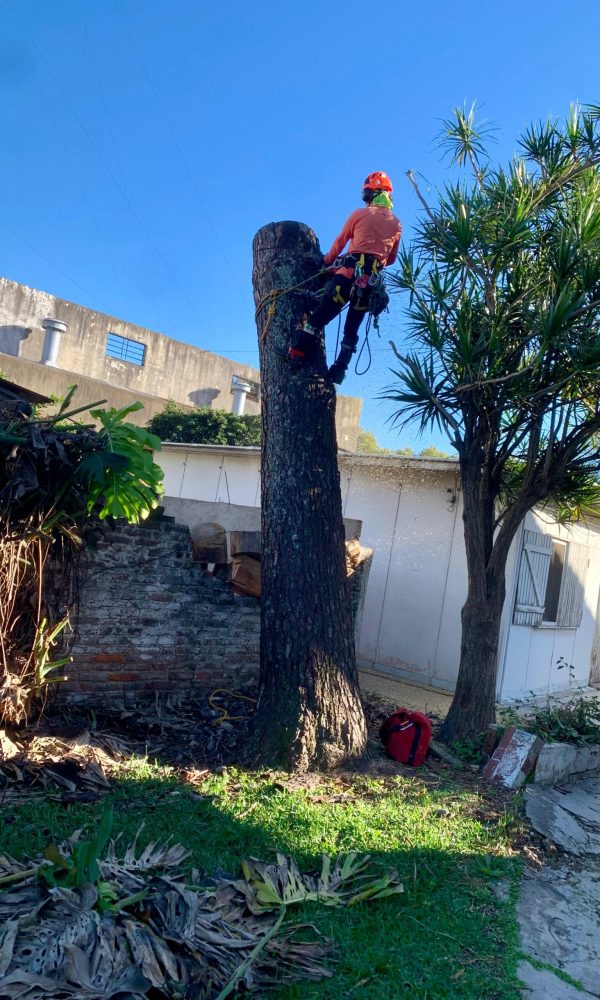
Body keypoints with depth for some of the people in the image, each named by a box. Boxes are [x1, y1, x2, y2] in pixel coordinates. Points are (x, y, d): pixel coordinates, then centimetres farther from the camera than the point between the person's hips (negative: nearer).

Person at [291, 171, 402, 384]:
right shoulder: (397, 224, 15)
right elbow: (392, 259, 21)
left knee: (321, 314, -4)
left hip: (349, 271, -4)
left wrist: (327, 261, 28)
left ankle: (299, 351, -12)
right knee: (352, 329, 11)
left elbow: (339, 243, 13)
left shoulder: (359, 214, 6)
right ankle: (339, 369, 8)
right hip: (371, 280, 4)